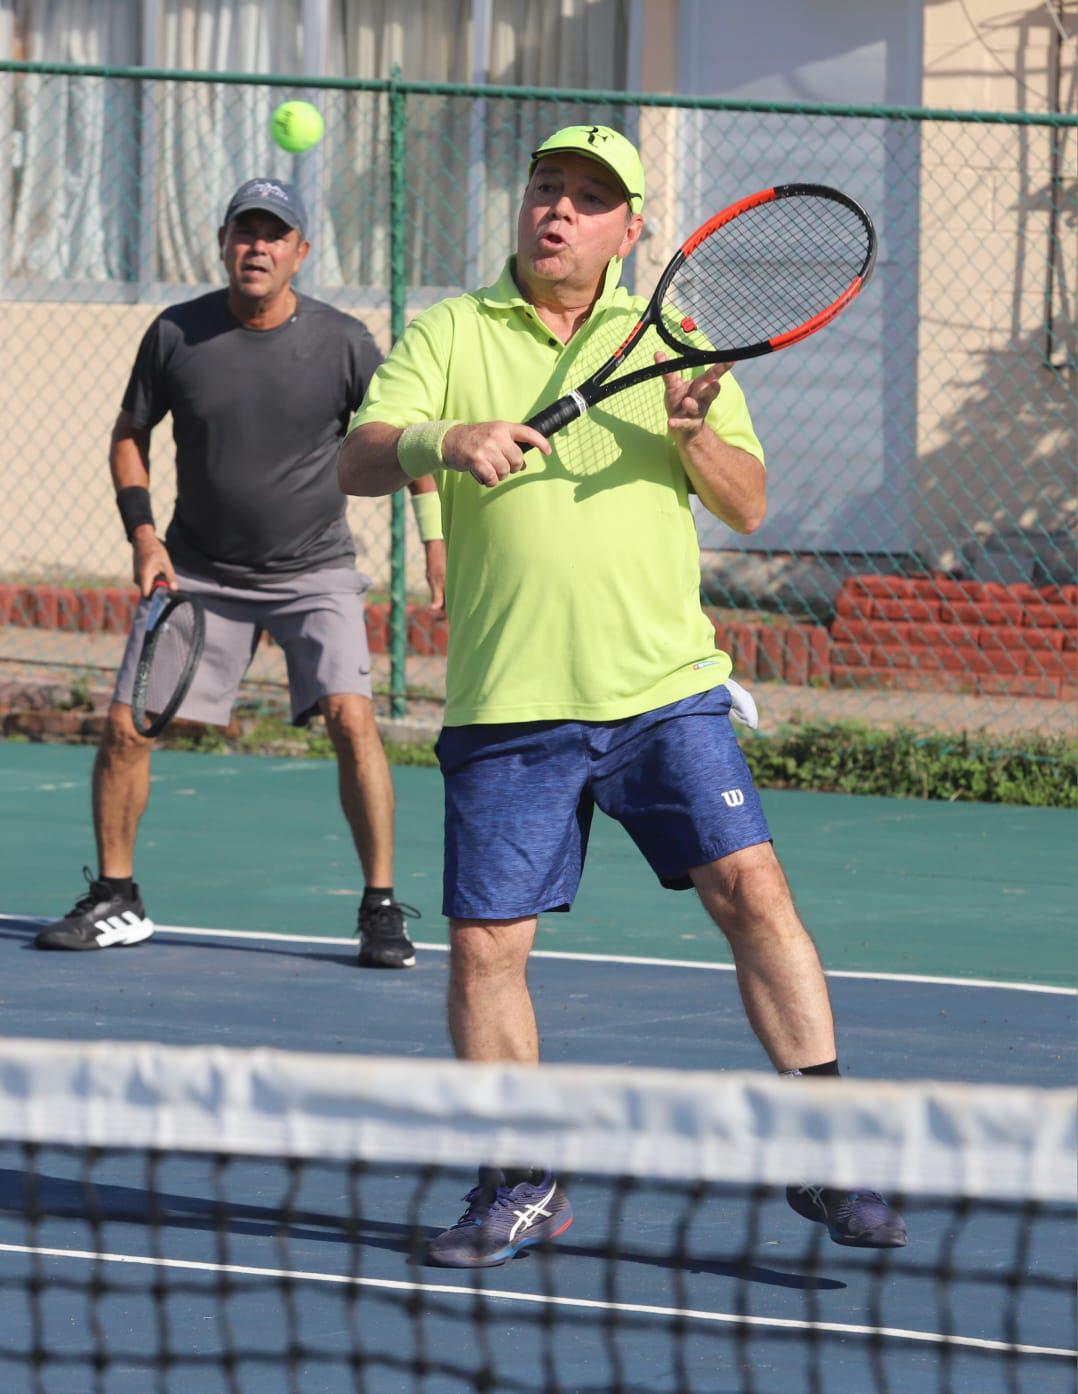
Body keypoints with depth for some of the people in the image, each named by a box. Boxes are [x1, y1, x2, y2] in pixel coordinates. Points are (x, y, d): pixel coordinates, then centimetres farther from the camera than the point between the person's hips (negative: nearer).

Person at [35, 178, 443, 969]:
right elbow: (130, 435, 9)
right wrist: (143, 532, -3)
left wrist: (437, 533, -9)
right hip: (198, 570, 2)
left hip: (315, 570, -2)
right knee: (127, 726, -5)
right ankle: (115, 902, 13)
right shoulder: (176, 335, -5)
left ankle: (382, 910, -10)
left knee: (351, 717, -19)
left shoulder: (342, 342, -9)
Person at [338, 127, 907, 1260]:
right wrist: (444, 441, -26)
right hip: (507, 707, 0)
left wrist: (693, 439, -15)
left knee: (751, 889, -13)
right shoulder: (449, 335, 7)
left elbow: (749, 504, 6)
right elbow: (356, 461, -5)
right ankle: (521, 1185, 16)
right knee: (484, 944, -1)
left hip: (664, 689, 0)